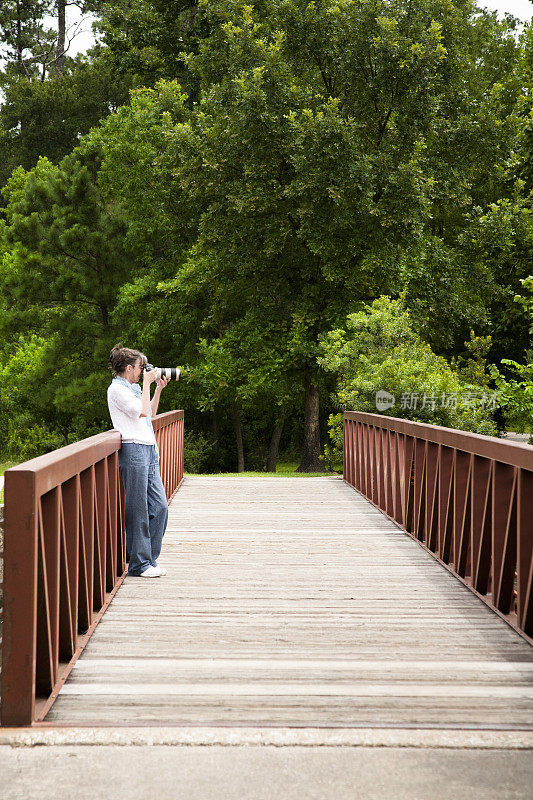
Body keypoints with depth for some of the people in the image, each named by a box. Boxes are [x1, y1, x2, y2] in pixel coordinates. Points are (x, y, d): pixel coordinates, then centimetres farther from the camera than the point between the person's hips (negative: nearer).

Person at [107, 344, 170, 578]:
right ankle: (139, 564, 2)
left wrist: (159, 389, 23)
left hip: (149, 451, 9)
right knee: (138, 511, -5)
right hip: (133, 451, -9)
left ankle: (150, 560, 15)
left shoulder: (132, 388, 22)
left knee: (159, 506, 6)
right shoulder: (116, 389, -6)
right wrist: (147, 384, -5)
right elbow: (141, 411, -15)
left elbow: (150, 413, 31)